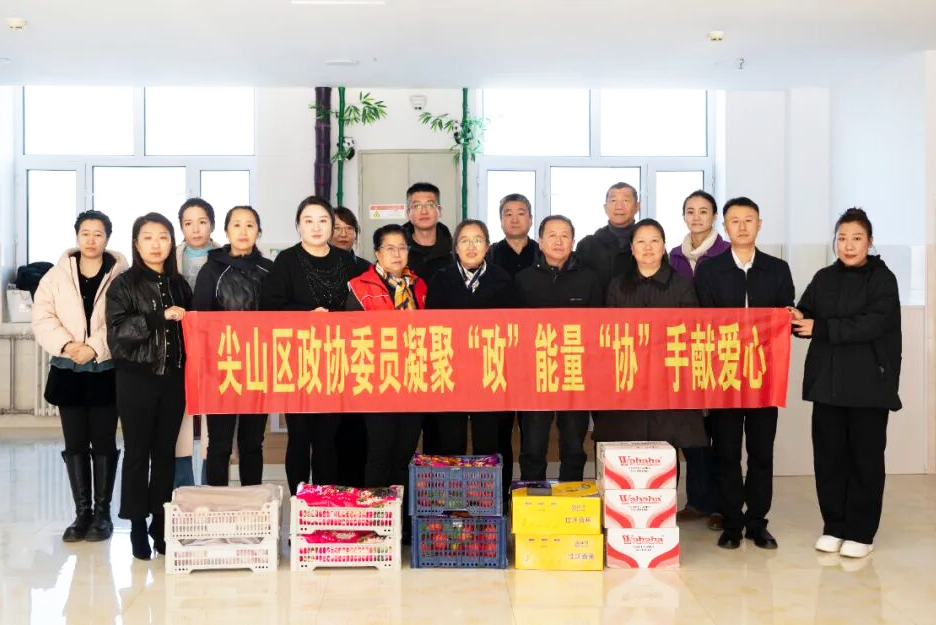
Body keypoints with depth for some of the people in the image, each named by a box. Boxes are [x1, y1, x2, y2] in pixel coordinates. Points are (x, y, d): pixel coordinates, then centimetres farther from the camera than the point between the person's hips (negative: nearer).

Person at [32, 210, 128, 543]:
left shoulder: (122, 276, -3)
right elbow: (42, 318, 0)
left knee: (103, 443, 4)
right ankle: (82, 512, 17)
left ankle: (102, 512, 14)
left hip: (106, 370, -2)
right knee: (75, 444, 7)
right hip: (68, 370, 3)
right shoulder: (57, 275, 6)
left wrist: (94, 348, -19)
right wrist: (66, 345, -15)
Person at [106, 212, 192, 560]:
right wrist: (161, 317, -19)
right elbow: (117, 331, -12)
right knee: (137, 453, 4)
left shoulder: (179, 284, 9)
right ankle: (137, 526, 13)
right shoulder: (124, 284, -2)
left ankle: (161, 524, 17)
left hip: (173, 378, 3)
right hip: (136, 378, -3)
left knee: (165, 452, 8)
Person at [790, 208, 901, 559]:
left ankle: (861, 532, 13)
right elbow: (806, 316, 6)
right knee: (828, 455, 5)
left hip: (869, 383, -4)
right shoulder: (823, 279, 10)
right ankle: (833, 527, 18)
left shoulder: (883, 278, -4)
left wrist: (819, 328, -19)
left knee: (865, 457, 2)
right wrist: (799, 320, -17)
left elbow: (872, 323, -16)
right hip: (827, 381, 4)